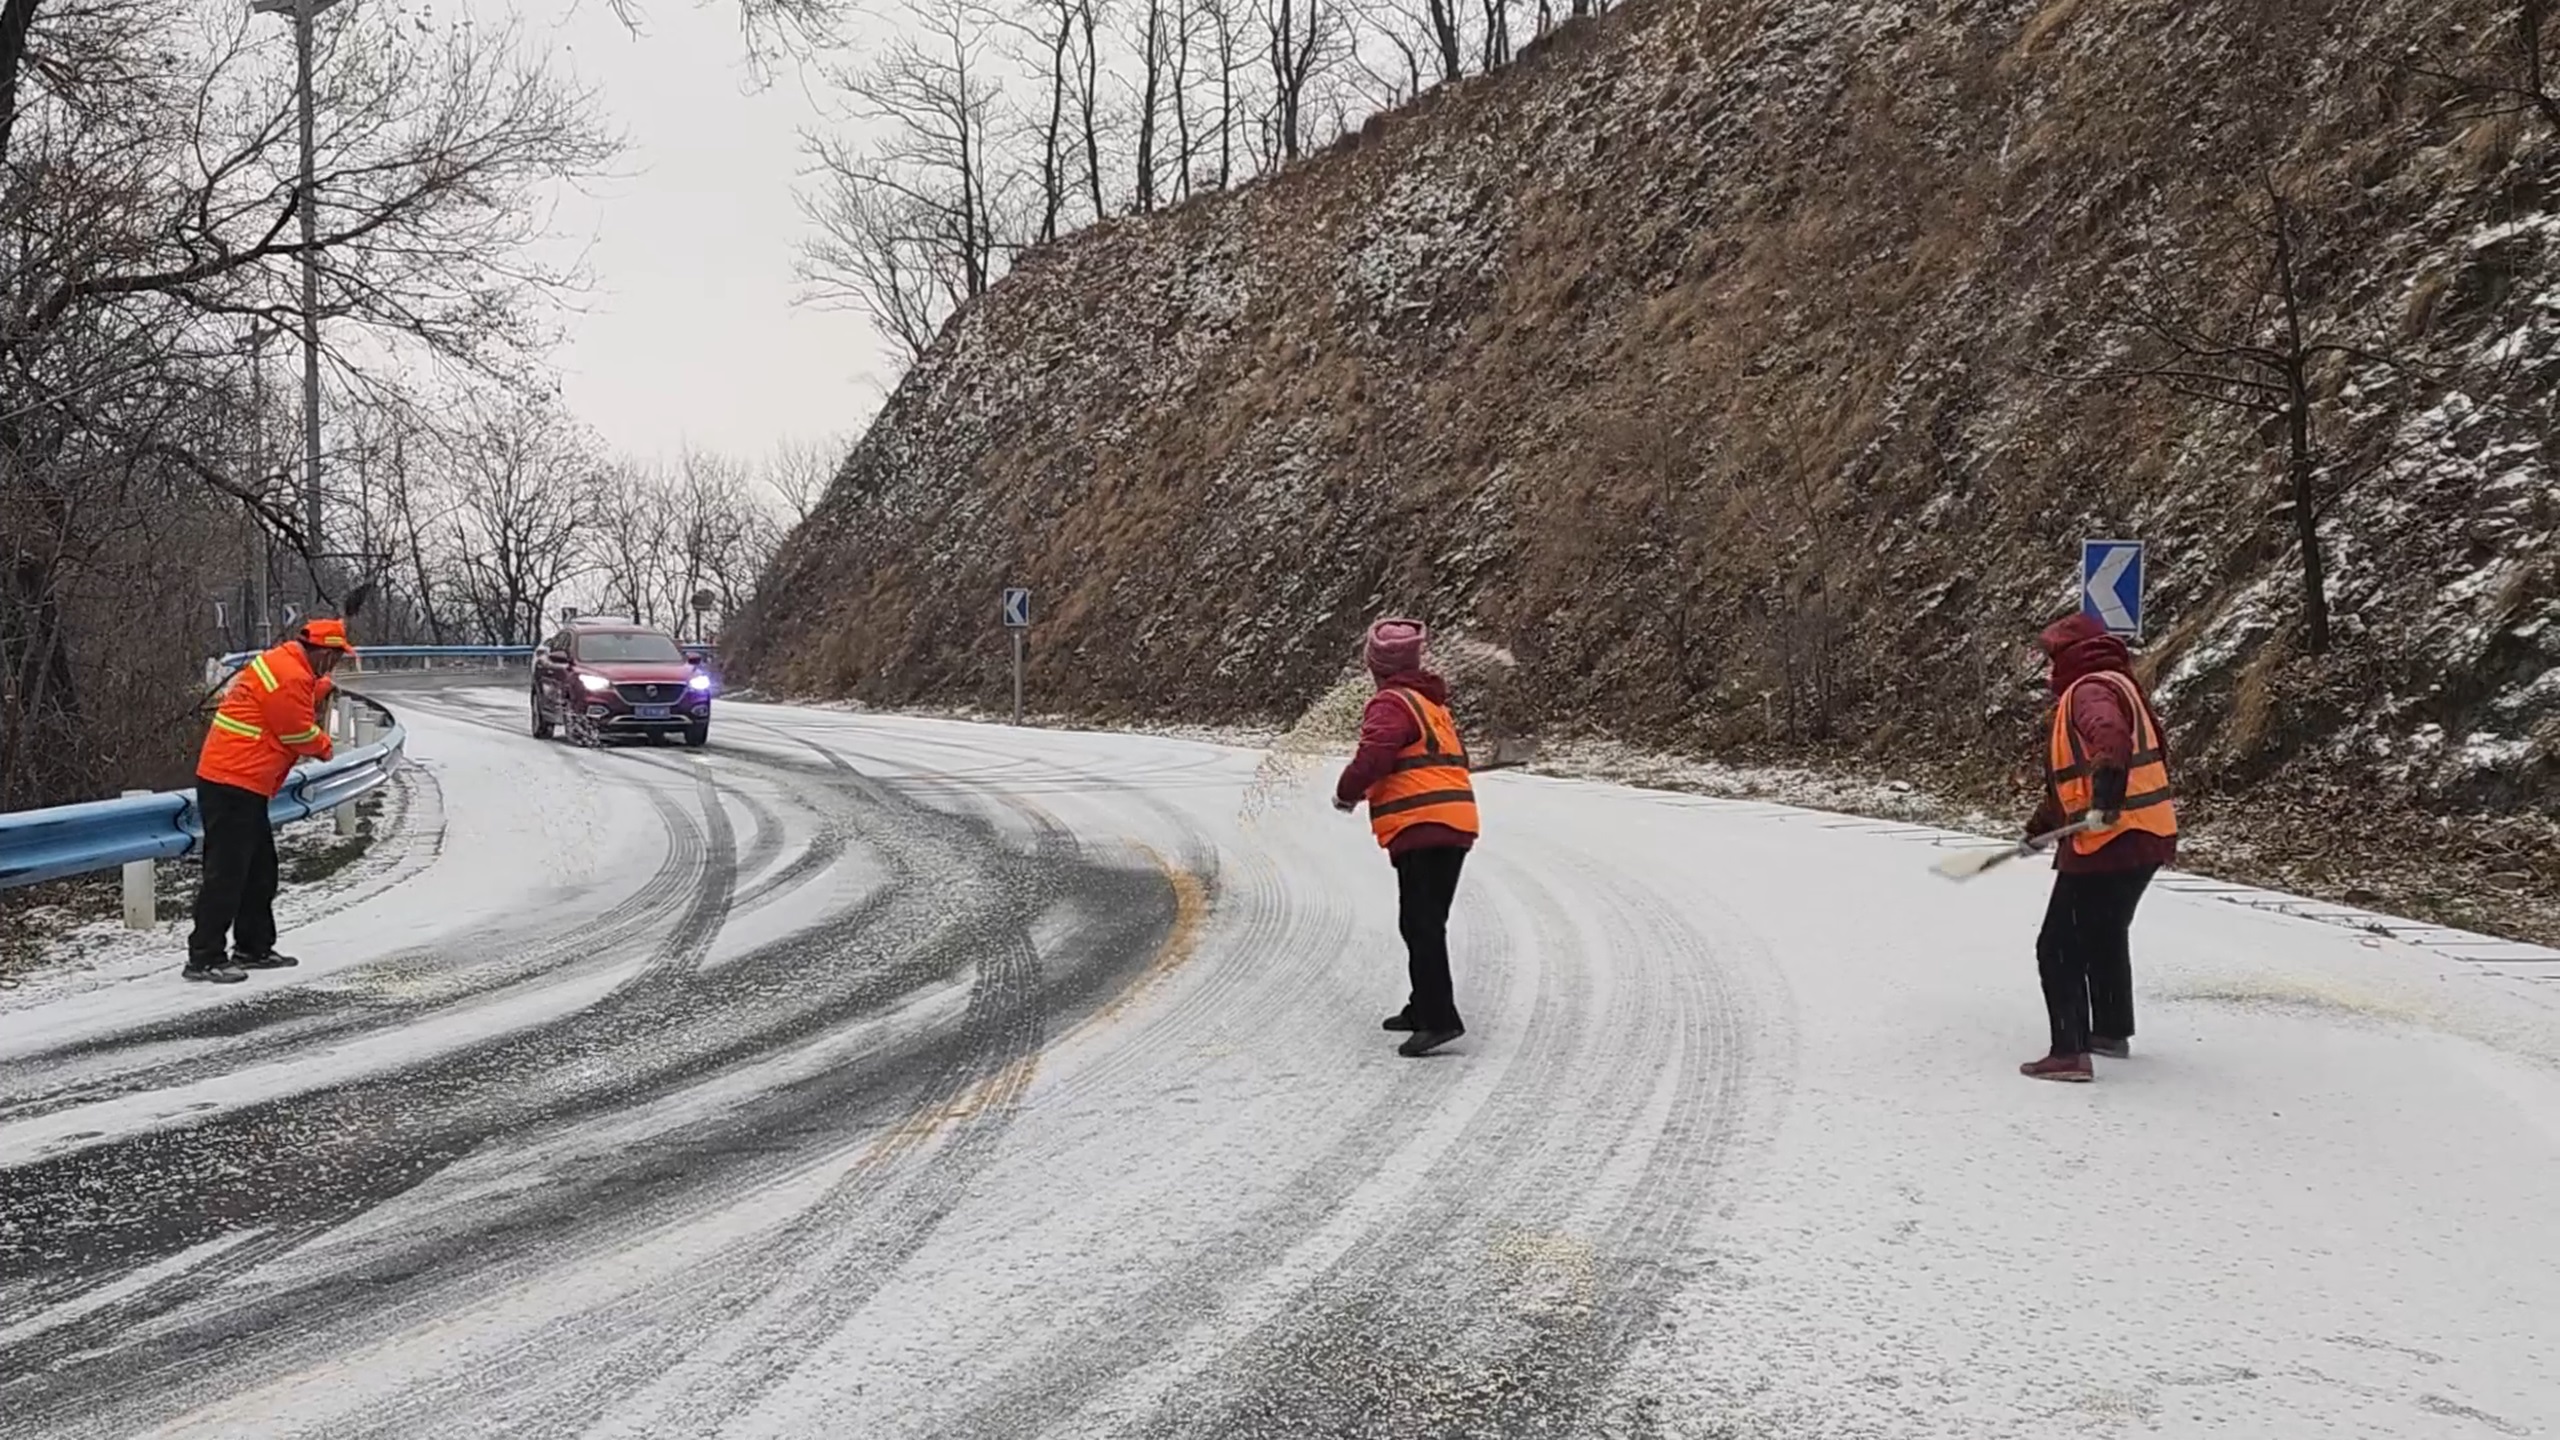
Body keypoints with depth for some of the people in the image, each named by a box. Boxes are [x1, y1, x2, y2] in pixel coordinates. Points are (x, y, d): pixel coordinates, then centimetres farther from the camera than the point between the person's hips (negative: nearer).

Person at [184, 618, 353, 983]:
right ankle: (204, 958, -7)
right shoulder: (291, 678, -18)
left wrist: (322, 687, 8)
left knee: (260, 869, 17)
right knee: (227, 873, -9)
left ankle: (254, 948, 25)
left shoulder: (281, 663, 13)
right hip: (234, 784, -11)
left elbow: (302, 702, 26)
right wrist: (325, 746, 8)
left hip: (240, 782, 11)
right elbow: (301, 735, -11)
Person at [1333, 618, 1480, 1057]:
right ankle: (1424, 1007, 27)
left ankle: (1440, 1017, -16)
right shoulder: (1433, 704, 21)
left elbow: (1374, 757, -20)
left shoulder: (1391, 704, -8)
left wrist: (1347, 792, -2)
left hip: (1421, 827, -9)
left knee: (1420, 924, -11)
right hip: (1457, 825, 9)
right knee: (1428, 921, 18)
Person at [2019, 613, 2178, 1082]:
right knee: (2106, 935, 28)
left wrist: (2107, 798, -47)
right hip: (2145, 837, 10)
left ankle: (2069, 1052, -9)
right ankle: (2113, 1031, 41)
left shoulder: (2090, 691, -13)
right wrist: (2046, 820, 32)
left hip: (2109, 840, -10)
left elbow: (2111, 738, -37)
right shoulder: (2117, 684, 19)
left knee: (2060, 947, -5)